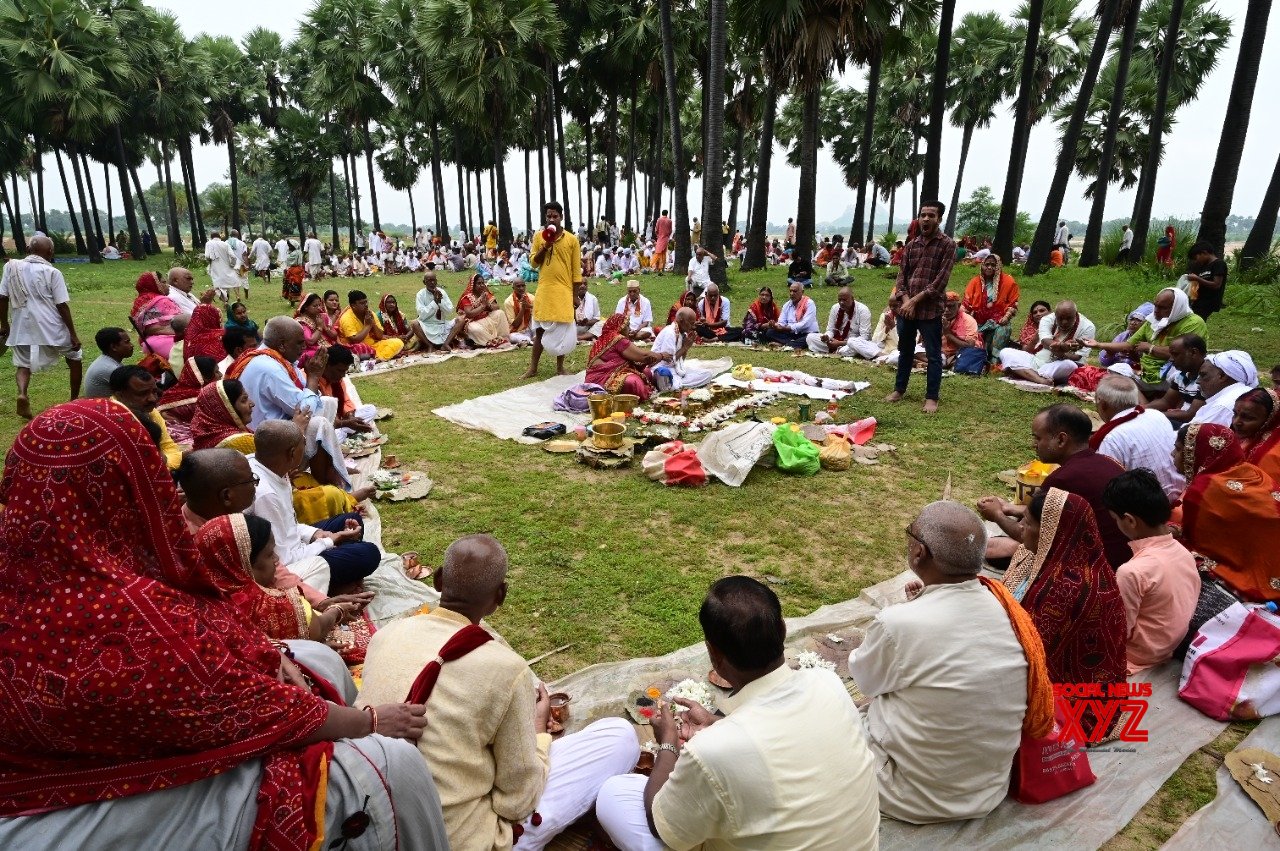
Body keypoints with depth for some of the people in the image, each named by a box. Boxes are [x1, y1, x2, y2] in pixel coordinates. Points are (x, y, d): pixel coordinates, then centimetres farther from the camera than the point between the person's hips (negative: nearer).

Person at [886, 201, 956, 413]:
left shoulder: (947, 245, -5)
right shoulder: (912, 244, 11)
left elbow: (941, 280, -11)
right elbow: (902, 274, 8)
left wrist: (915, 300, -15)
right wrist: (905, 300, -9)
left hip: (930, 308, -5)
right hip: (905, 307, 5)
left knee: (933, 354, 2)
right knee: (905, 350, 16)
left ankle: (931, 397, 10)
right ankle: (899, 389, 29)